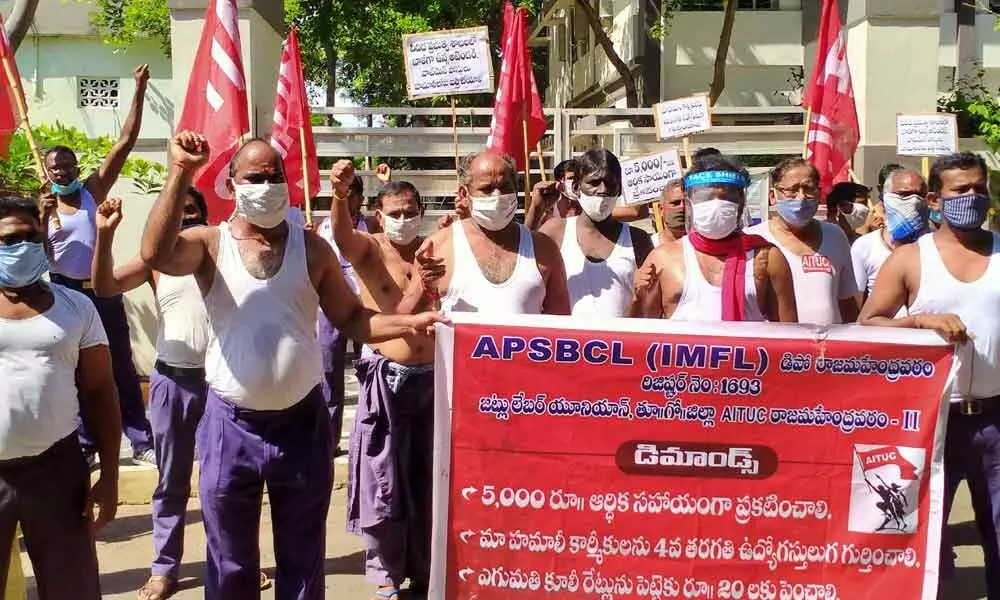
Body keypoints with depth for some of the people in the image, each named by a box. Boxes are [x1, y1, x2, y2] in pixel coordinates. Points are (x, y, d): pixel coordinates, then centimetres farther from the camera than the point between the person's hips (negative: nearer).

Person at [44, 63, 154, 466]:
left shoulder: (94, 190, 2)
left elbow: (125, 143, -4)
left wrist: (139, 91, -9)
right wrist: (43, 217, -21)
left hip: (102, 291, 0)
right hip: (64, 293, 1)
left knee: (122, 369, 5)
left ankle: (142, 442, 10)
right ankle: (85, 446, 19)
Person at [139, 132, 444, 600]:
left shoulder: (312, 247, 2)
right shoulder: (209, 244, -4)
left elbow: (351, 319, 4)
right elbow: (156, 254, -26)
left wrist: (409, 322, -11)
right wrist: (182, 172, -31)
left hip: (303, 420, 2)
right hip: (231, 423, -1)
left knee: (302, 557, 16)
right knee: (231, 561, 15)